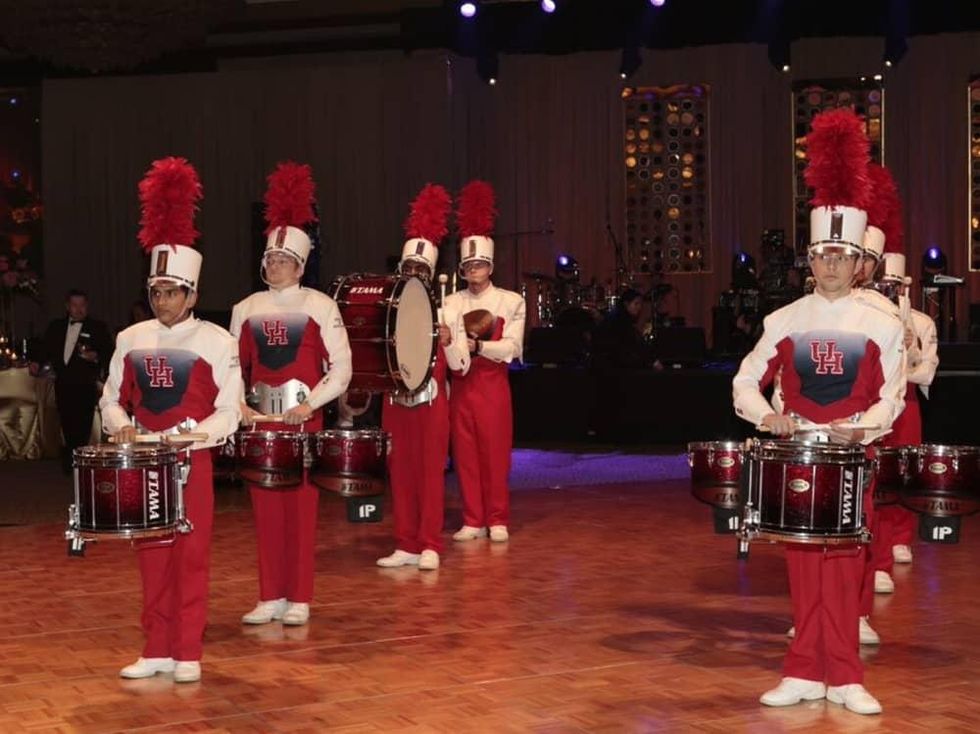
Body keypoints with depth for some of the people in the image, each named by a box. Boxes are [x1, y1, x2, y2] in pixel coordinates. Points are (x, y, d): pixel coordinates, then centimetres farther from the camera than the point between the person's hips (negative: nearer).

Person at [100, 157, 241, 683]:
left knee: (191, 556, 2)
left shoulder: (217, 342, -5)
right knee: (152, 557, 8)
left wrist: (183, 437, -20)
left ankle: (189, 653, 10)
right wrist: (120, 426, -8)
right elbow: (112, 397, 13)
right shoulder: (130, 340, 7)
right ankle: (157, 650, 17)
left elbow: (227, 413, -7)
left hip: (192, 462, -4)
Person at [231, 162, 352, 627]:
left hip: (304, 419, -3)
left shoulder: (320, 306, -2)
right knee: (266, 507, 6)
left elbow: (340, 369, -4)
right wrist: (238, 405, -6)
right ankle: (271, 597, 14)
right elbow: (233, 367, 11)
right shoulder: (246, 309, 8)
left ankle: (299, 599, 9)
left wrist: (309, 404, -16)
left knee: (302, 506, 1)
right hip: (259, 419, 3)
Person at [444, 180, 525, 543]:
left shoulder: (511, 301, 0)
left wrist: (476, 346, -23)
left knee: (496, 454, 1)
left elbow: (511, 348, -11)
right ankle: (473, 522, 12)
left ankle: (498, 521, 11)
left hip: (493, 384, -2)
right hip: (461, 385, 2)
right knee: (465, 455, 5)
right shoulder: (452, 303, 7)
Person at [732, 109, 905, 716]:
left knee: (845, 562, 0)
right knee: (805, 562, 4)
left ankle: (841, 677, 8)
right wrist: (768, 416, -14)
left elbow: (892, 397, -1)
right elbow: (745, 383, 5)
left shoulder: (883, 325, 0)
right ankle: (808, 674, 11)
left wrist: (859, 427, -19)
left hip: (853, 456, -1)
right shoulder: (784, 322, 3)